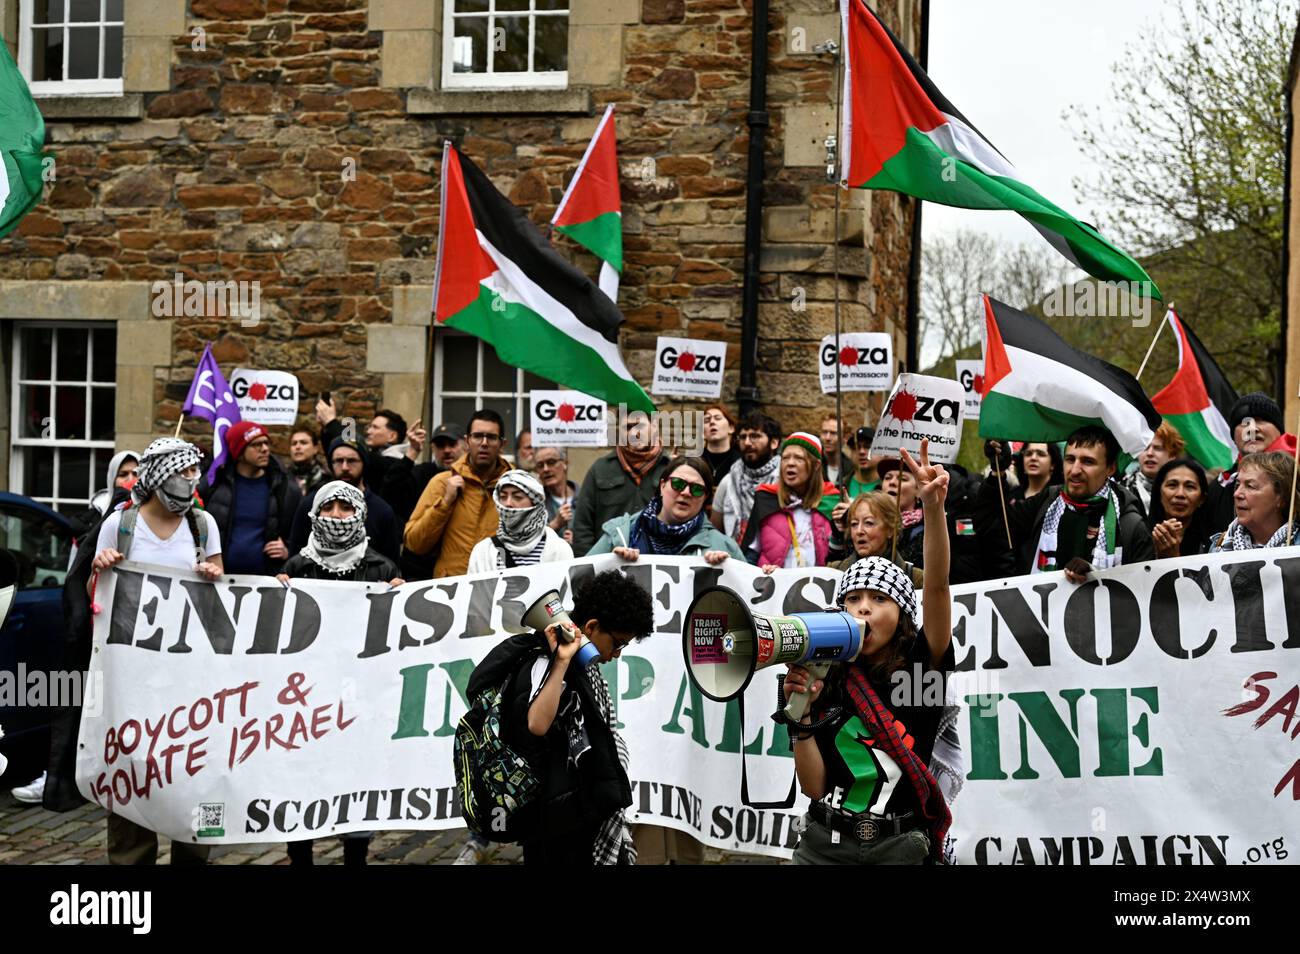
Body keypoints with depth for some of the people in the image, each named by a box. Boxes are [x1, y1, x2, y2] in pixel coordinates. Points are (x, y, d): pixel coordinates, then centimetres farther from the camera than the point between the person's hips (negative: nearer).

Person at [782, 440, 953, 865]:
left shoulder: (920, 666, -3)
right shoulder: (826, 682, 3)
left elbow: (937, 586, -19)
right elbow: (814, 786, 0)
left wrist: (934, 507, -31)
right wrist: (803, 715, -12)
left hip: (898, 846, -2)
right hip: (825, 842, 2)